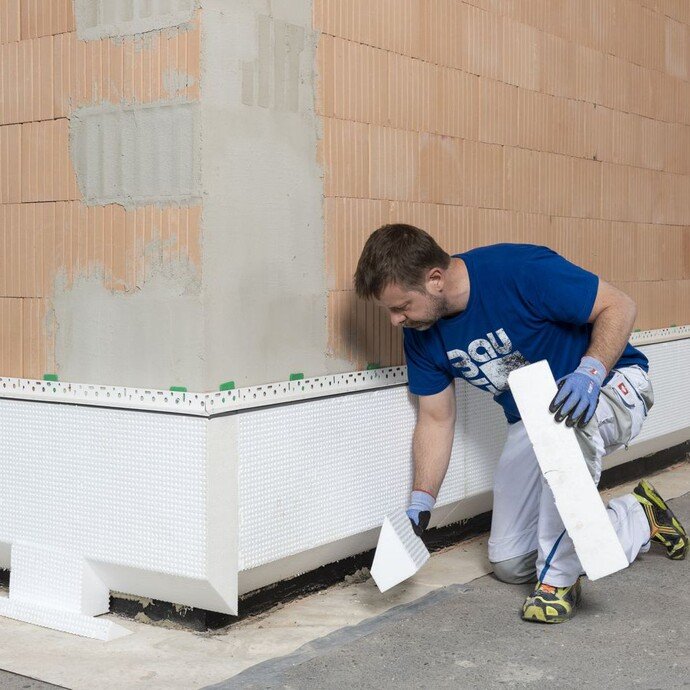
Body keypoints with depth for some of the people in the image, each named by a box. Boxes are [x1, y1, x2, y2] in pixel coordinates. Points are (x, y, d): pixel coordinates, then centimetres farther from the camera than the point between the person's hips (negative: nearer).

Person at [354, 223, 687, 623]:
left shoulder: (521, 271, -29)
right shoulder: (421, 335, -9)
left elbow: (620, 306, -22)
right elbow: (436, 419, 0)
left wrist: (591, 373, -38)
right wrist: (420, 504, -7)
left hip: (612, 383, -6)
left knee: (568, 418, -44)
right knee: (510, 563, 1)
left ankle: (560, 577, -25)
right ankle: (638, 520, 20)